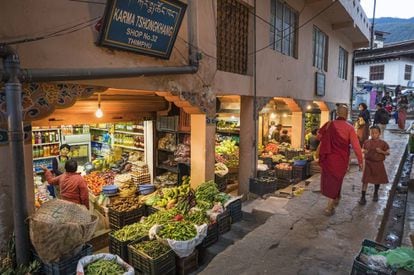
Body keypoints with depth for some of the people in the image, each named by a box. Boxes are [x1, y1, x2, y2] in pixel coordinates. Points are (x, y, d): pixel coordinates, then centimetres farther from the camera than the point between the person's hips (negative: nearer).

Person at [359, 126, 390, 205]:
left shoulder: (383, 143, -5)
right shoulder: (367, 142, -2)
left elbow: (388, 152, -1)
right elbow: (363, 150, 8)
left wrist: (381, 151, -19)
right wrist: (364, 152, -14)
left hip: (378, 164, 1)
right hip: (368, 163, 0)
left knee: (378, 180, 16)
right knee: (365, 180, -4)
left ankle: (375, 194, 40)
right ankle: (363, 197, 0)